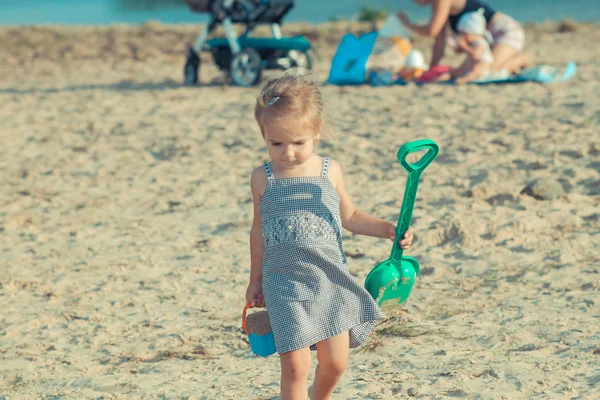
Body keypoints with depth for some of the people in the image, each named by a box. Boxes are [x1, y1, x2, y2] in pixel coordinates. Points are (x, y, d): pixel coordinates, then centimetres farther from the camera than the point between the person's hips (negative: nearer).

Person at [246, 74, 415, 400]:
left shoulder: (329, 171, 0)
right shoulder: (263, 179, -2)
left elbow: (349, 217, 15)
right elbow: (259, 230, 10)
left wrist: (388, 229, 3)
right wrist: (256, 281, 15)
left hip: (330, 279, 2)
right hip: (285, 283, -2)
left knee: (335, 362, 7)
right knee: (295, 364, -9)